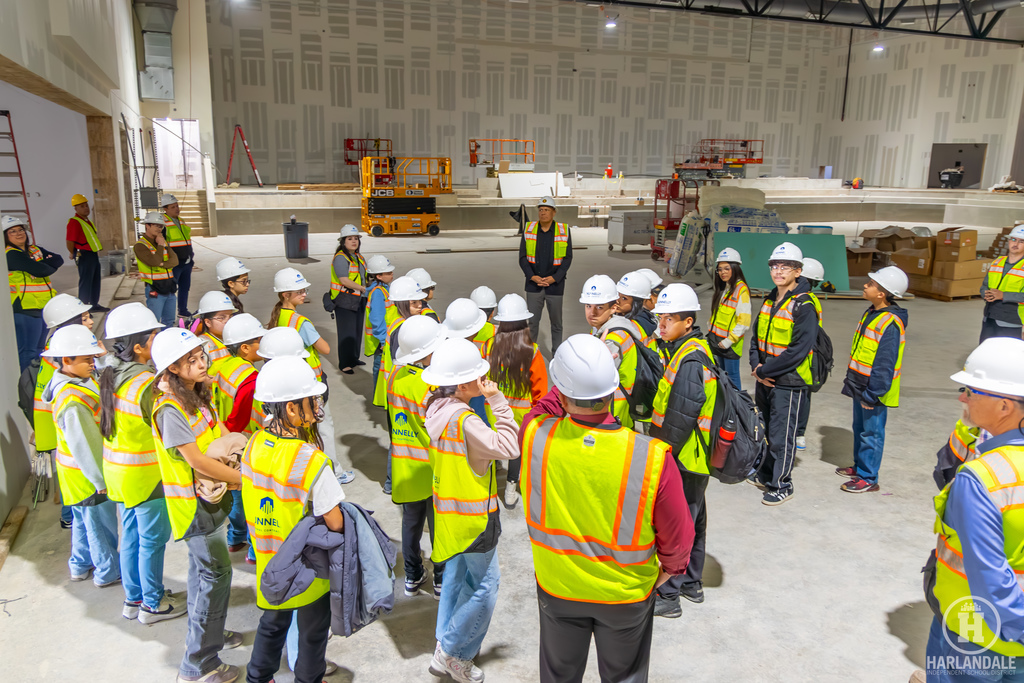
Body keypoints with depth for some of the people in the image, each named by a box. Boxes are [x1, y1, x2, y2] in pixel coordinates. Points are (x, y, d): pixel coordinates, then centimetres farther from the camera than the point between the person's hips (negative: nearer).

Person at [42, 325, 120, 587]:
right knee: (101, 523, 9)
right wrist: (101, 481, -19)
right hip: (88, 476, -10)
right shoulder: (72, 402, -33)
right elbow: (84, 446, -27)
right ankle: (108, 572, 27)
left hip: (80, 473, 10)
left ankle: (81, 565, 44)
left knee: (83, 519, 26)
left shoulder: (80, 382, -3)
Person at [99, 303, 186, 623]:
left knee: (131, 536, 20)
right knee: (153, 540, 7)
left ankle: (133, 599, 34)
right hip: (146, 476, -8)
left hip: (119, 473, 8)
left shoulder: (111, 374, 1)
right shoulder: (148, 384, -25)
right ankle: (152, 604, 22)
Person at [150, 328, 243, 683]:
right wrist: (245, 479, -22)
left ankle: (206, 635, 41)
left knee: (203, 567, 22)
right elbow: (196, 460, -26)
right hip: (193, 503, -9)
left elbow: (221, 436, 10)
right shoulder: (170, 408, -24)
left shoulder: (196, 395, 5)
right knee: (216, 573, -3)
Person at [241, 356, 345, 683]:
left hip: (269, 560, 6)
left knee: (273, 623, 28)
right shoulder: (312, 462, -31)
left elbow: (250, 493, 2)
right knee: (313, 630, 19)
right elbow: (335, 524, -23)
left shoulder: (255, 443, -11)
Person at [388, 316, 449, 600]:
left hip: (405, 468, 6)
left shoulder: (395, 376, -5)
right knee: (439, 525, 12)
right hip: (433, 468, -6)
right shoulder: (433, 387, -26)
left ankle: (412, 577, 34)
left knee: (411, 522, 20)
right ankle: (442, 580, 26)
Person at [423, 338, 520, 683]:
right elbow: (508, 447, -29)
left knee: (457, 575, 22)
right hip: (472, 514, -9)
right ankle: (453, 653, 17)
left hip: (450, 510, 9)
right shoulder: (464, 420, -29)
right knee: (485, 583, 6)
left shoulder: (438, 408, 0)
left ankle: (447, 647, 35)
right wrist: (498, 402, -26)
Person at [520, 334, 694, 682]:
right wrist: (671, 566, 3)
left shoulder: (534, 438, -28)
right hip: (627, 594, -1)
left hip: (557, 589, 2)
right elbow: (678, 536, -17)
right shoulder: (652, 457, -32)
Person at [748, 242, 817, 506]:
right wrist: (756, 366, -4)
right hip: (764, 380, 7)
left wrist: (764, 371, -17)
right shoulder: (769, 301, 9)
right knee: (767, 430, 19)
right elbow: (757, 336, 13)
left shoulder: (804, 307, -16)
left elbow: (798, 350, -22)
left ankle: (782, 484, 17)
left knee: (782, 436, 2)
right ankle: (766, 474, 35)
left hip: (788, 382, -7)